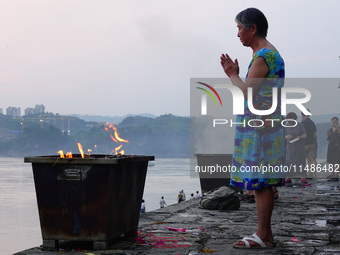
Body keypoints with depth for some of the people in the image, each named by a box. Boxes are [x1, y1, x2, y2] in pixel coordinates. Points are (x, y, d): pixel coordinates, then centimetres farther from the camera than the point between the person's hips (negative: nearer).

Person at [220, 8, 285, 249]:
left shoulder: (262, 56, -13)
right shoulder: (271, 53, 20)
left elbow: (248, 93, -18)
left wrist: (233, 75, -3)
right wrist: (234, 74, 17)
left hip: (259, 128, -10)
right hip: (263, 127, 10)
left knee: (260, 181, -8)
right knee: (262, 183, 11)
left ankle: (263, 235, -6)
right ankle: (265, 234, 15)